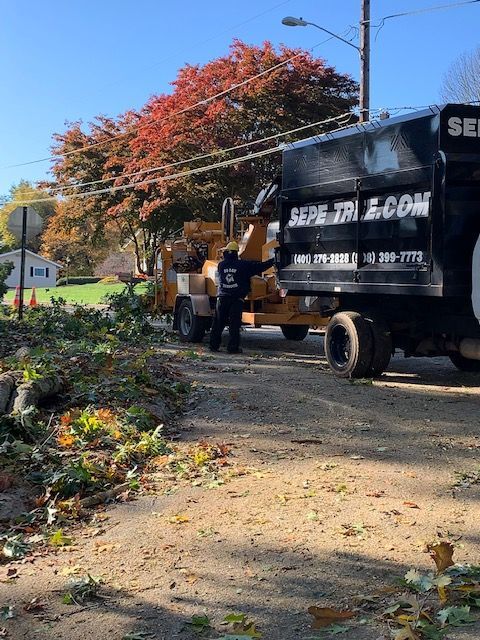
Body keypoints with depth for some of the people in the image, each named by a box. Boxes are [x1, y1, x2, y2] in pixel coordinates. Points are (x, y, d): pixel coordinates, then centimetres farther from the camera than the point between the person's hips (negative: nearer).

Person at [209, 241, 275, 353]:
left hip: (222, 298, 3)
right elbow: (260, 266, -1)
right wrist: (273, 260, 12)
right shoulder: (243, 265, -1)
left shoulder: (221, 265, 9)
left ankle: (214, 345, 13)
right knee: (234, 324, -2)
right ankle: (233, 347, -5)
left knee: (218, 323, 10)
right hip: (236, 299, -3)